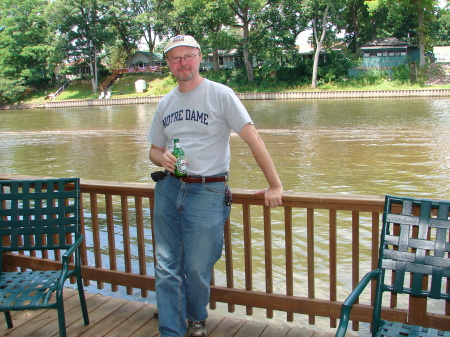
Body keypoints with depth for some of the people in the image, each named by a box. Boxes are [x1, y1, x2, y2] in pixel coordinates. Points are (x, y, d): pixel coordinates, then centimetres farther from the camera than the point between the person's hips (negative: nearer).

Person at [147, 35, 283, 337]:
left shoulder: (220, 94, -5)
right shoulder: (165, 104, 12)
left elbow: (253, 139, -10)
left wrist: (275, 185, -13)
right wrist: (162, 158, -6)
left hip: (207, 192, -5)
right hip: (168, 188, 5)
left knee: (198, 269, 3)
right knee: (167, 267, 5)